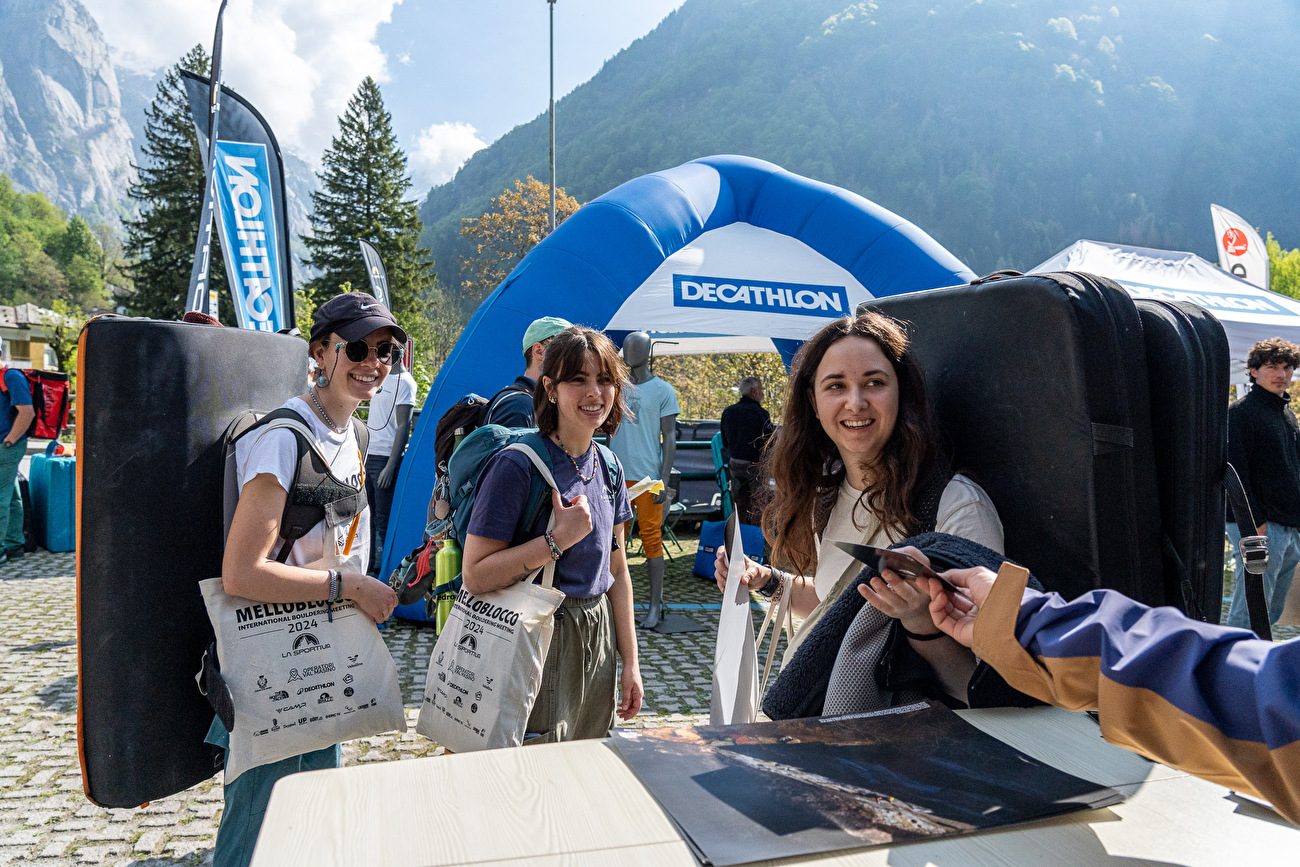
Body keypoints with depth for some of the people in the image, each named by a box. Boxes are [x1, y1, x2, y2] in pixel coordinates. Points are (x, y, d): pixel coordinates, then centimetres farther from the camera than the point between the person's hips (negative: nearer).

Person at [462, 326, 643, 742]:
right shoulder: (517, 465, -16)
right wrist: (558, 539, -24)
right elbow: (475, 576, -18)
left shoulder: (608, 467, 5)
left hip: (598, 639, 6)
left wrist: (630, 661, 12)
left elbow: (617, 571, 11)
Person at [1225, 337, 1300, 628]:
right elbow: (1235, 473, -15)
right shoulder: (1240, 413, -9)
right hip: (1260, 526, -8)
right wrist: (1254, 523, -20)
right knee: (1250, 613, -7)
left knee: (1273, 609, 14)